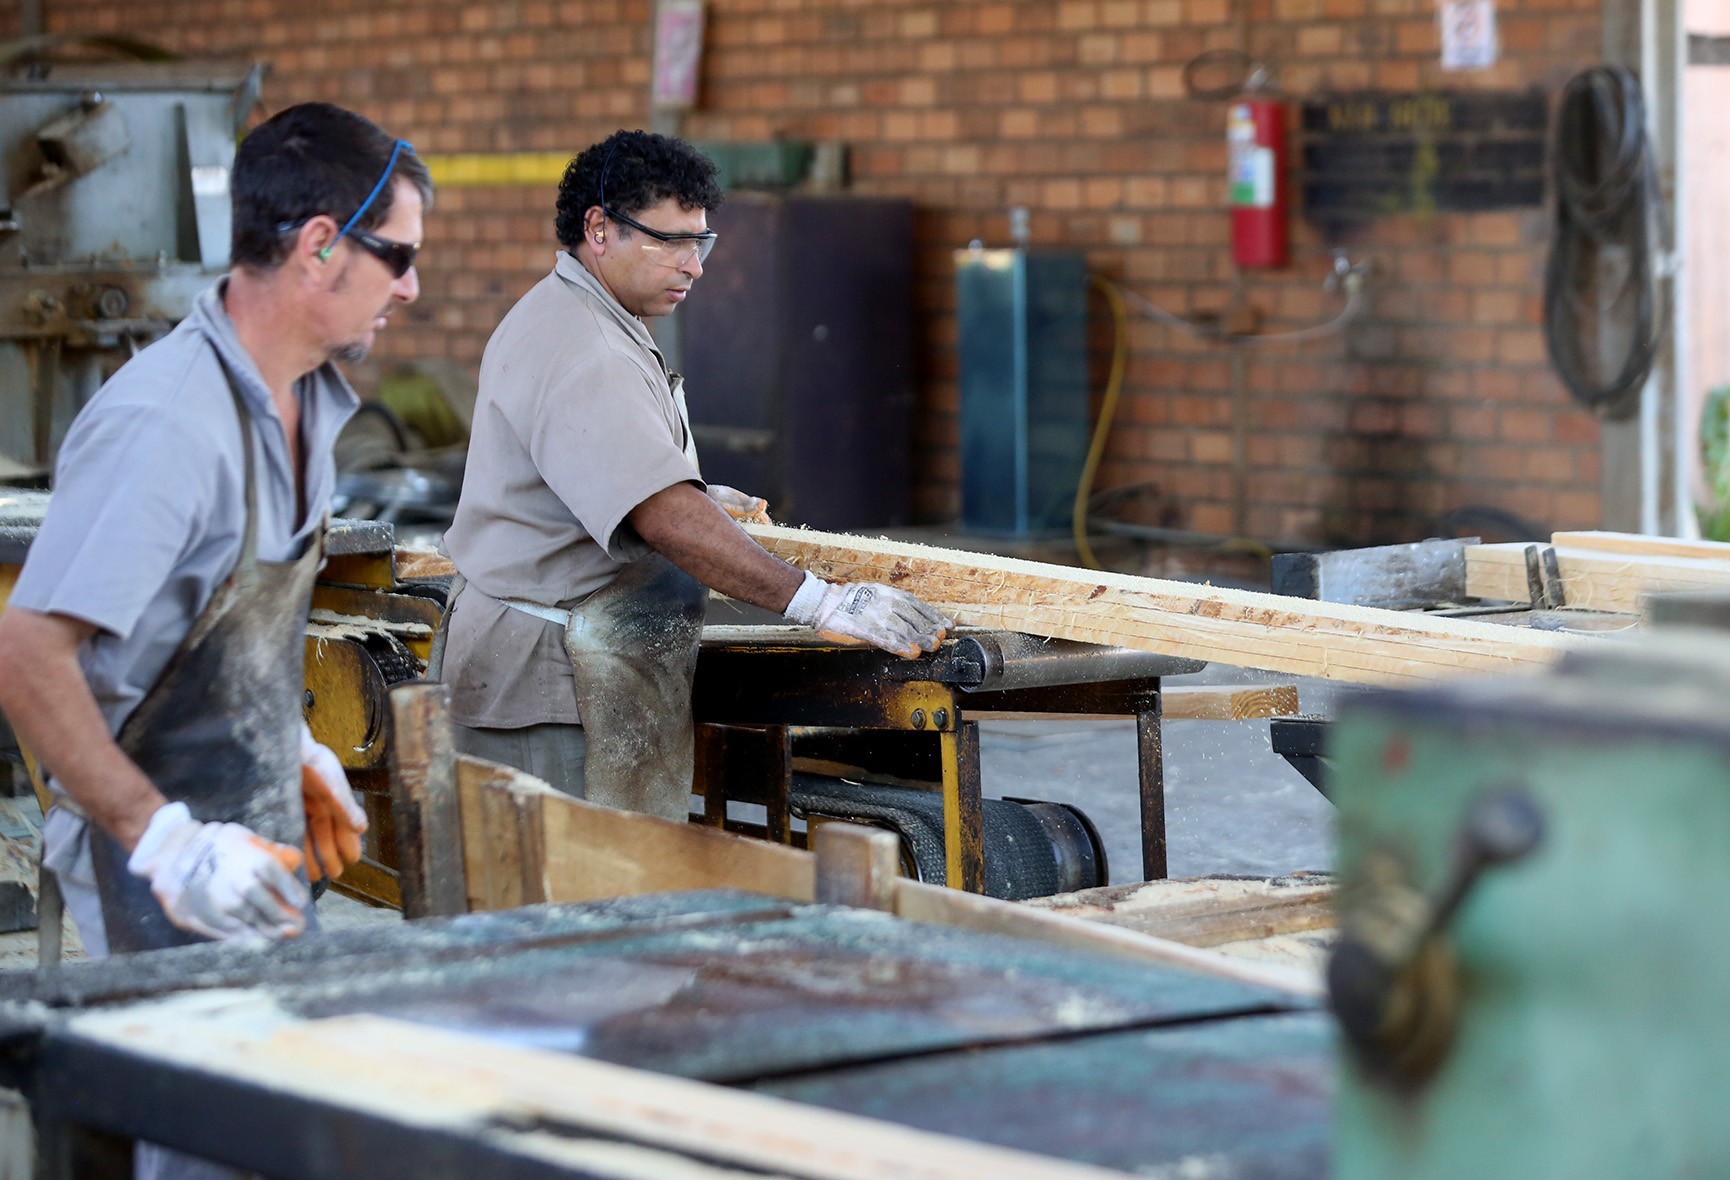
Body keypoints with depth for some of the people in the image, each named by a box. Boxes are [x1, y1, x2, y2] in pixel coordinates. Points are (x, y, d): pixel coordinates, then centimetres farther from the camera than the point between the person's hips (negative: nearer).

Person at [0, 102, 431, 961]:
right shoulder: (164, 425, -24)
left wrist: (297, 754, 14)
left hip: (258, 850, 9)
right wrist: (164, 841, -28)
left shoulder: (308, 400, 6)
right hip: (164, 876, -9)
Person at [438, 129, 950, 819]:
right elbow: (665, 520, -30)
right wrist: (818, 603, -33)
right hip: (558, 686, -11)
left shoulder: (585, 325, 19)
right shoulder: (577, 352, -18)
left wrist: (695, 497, 33)